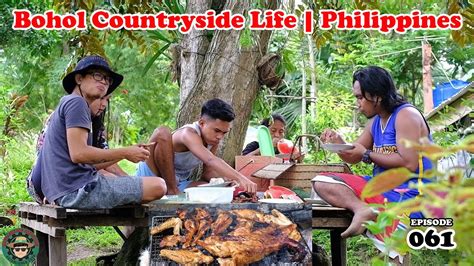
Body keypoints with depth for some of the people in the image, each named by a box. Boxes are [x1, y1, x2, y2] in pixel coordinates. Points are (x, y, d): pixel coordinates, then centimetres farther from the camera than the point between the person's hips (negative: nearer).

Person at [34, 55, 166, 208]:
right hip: (78, 189, -11)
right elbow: (78, 153, -20)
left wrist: (127, 152, 11)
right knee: (158, 186, -15)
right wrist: (125, 153, -10)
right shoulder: (76, 103, -6)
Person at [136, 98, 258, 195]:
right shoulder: (188, 134, -28)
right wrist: (240, 178, -55)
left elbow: (207, 172, 3)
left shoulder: (214, 140, -1)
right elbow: (210, 160, -45)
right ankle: (172, 191, -23)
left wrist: (227, 177, -19)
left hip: (179, 184, 7)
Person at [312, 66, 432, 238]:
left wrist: (367, 154, -15)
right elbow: (354, 158, 21)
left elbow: (409, 164, -22)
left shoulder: (406, 115, -12)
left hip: (408, 194, -9)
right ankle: (363, 209, -33)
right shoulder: (375, 122, 15)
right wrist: (339, 143, -2)